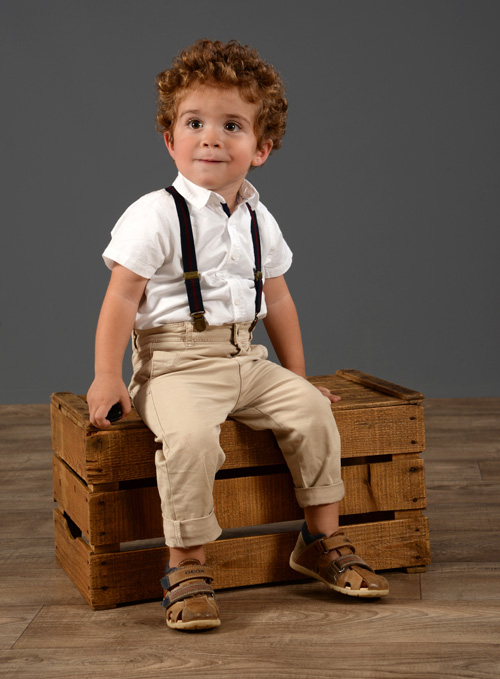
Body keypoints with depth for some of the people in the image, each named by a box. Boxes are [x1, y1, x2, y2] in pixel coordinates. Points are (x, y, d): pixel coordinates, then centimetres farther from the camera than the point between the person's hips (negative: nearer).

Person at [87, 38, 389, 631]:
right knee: (190, 437, -31)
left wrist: (297, 375, 19)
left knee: (311, 411, -9)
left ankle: (322, 540, 9)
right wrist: (106, 376, -13)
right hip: (175, 362, -6)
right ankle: (186, 567, -15)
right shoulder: (155, 216, -9)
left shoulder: (258, 221, 10)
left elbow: (276, 299, 19)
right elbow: (121, 298, -9)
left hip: (245, 357, 6)